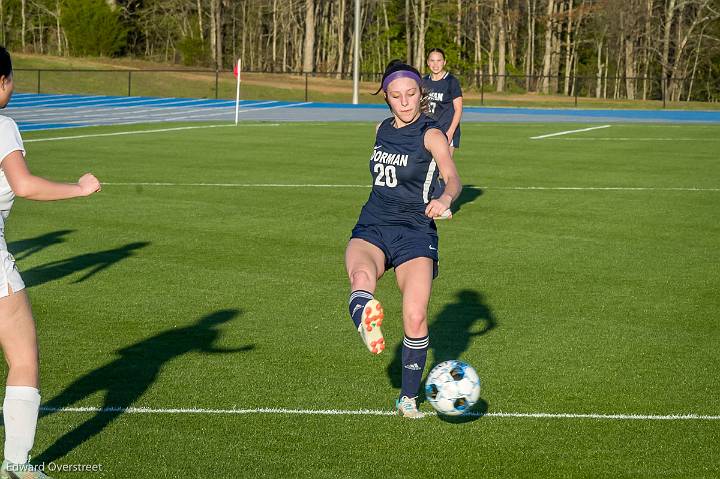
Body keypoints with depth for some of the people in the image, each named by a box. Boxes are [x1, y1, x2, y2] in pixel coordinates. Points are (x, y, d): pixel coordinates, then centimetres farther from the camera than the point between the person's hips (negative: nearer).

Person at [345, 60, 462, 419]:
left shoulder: (431, 134, -7)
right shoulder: (382, 129, 11)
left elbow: (453, 177, -25)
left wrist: (445, 198, -45)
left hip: (414, 232, -4)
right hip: (372, 227, 4)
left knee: (415, 318, -13)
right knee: (361, 276, -33)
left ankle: (408, 398, 5)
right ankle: (365, 323, -64)